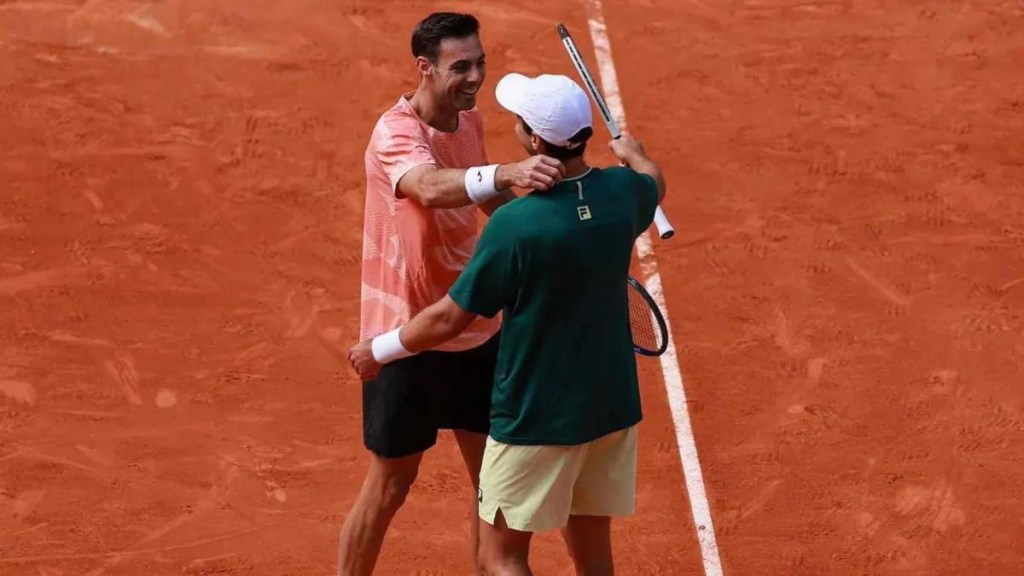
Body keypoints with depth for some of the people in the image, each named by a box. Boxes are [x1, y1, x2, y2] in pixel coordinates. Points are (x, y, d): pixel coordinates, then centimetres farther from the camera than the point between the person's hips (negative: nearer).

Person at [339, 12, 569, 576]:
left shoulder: (469, 121, 2)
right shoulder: (395, 133, -23)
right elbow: (431, 188, -46)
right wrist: (508, 172, -62)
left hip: (477, 332, 7)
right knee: (391, 483, 6)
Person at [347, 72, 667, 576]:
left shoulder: (514, 225, -23)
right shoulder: (621, 192, -6)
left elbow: (449, 318, -14)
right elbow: (655, 182, 22)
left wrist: (380, 350, 3)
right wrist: (633, 153, 45)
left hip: (536, 418, -6)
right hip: (612, 409, 6)